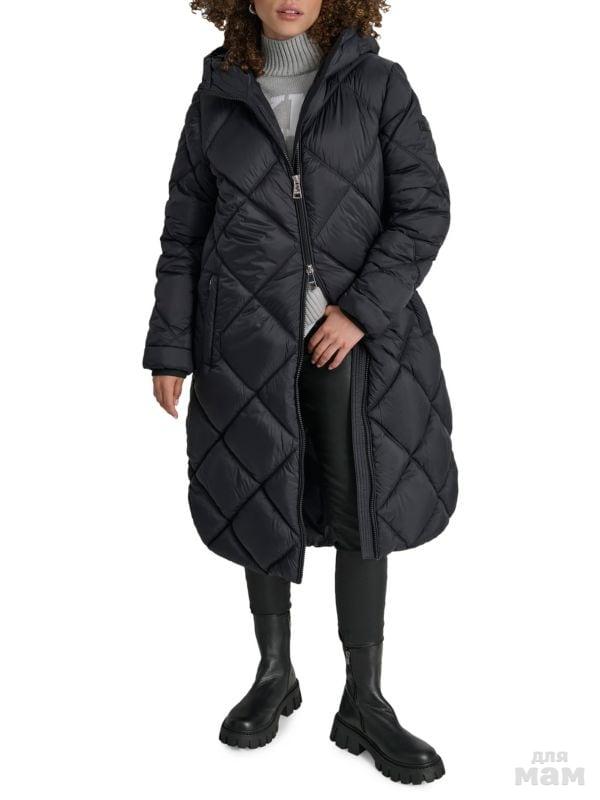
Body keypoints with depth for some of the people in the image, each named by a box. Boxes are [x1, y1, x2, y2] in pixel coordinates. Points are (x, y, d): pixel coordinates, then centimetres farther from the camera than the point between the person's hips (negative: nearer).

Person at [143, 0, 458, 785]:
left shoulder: (380, 84, 1)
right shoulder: (217, 99, 6)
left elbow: (425, 209, -5)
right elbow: (185, 233, 6)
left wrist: (362, 310, -15)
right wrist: (169, 348, 2)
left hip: (354, 331, -1)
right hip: (250, 336, 2)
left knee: (363, 507, 0)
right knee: (263, 503, 9)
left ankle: (364, 704, 14)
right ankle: (274, 674, 29)